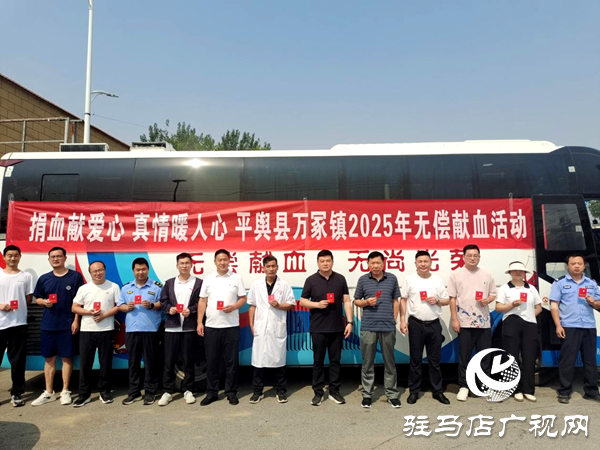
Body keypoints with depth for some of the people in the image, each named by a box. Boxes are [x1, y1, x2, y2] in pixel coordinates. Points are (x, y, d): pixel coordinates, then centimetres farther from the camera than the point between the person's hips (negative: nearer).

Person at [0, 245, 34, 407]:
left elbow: (29, 299, 9)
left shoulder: (26, 276, 6)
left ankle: (16, 393, 13)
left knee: (17, 361, 4)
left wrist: (18, 307, -6)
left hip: (18, 323, -1)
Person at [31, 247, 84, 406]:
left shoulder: (75, 276, -3)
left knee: (66, 357, 3)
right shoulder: (44, 278, 6)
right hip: (47, 325, 3)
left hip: (67, 325, -3)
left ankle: (65, 392, 14)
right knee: (49, 358, 10)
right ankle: (48, 393, 21)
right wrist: (44, 302, -8)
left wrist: (76, 320, -8)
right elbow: (37, 298, 15)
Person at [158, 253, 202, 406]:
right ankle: (168, 391, 15)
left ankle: (188, 390, 18)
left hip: (189, 328, -2)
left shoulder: (198, 282, 4)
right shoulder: (169, 283, 12)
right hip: (171, 327, 2)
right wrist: (169, 308, -11)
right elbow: (163, 301, 8)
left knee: (188, 361, 6)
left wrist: (191, 310, -16)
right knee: (169, 361, 4)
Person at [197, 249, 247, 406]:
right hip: (211, 326, 1)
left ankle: (231, 392, 16)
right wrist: (199, 322, -1)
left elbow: (243, 299, 3)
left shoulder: (236, 278, 2)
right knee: (211, 360, 7)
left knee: (231, 360, 4)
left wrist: (233, 307, -16)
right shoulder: (208, 279, 6)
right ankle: (211, 392, 19)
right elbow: (202, 301, 6)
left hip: (231, 326, -1)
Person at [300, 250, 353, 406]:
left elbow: (346, 302, 4)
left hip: (337, 328, 2)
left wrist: (349, 322, -2)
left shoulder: (340, 279, 4)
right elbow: (302, 301, 2)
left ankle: (334, 391, 22)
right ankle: (318, 393, 16)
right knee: (318, 361, 7)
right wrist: (317, 304, -14)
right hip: (318, 328, -1)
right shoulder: (311, 280, -1)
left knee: (335, 360, 10)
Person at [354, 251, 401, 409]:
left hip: (388, 326, 0)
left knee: (390, 362, 9)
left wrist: (394, 320, 5)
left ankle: (392, 394, 20)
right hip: (368, 327, 0)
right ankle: (367, 394, 18)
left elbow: (395, 301, 10)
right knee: (367, 362, 7)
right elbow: (356, 301, 9)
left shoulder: (392, 279, 4)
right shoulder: (363, 280, 3)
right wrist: (366, 302, -11)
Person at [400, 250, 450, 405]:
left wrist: (437, 301, -12)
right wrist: (402, 321, -7)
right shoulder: (409, 280, -1)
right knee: (415, 359, 7)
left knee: (435, 360, 10)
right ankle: (414, 391, 17)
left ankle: (438, 391, 22)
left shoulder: (438, 280, 5)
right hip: (416, 324, -2)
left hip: (434, 324, 2)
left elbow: (447, 300, 10)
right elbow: (403, 301, 0)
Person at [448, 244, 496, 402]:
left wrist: (488, 300, -10)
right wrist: (454, 319, -6)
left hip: (484, 322, 3)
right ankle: (463, 387, 14)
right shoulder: (456, 274, 0)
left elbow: (493, 293, 14)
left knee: (485, 356, 9)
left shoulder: (487, 275, 8)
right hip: (464, 322, -2)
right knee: (464, 357, 4)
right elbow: (452, 298, -1)